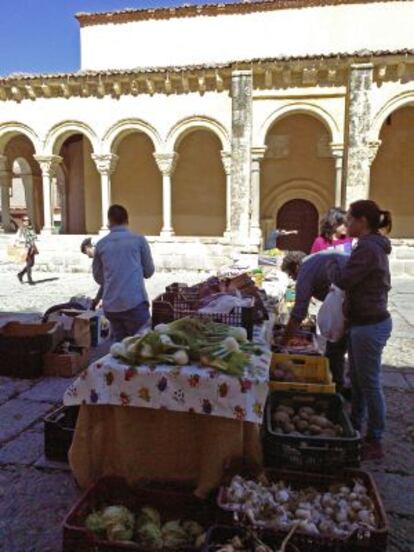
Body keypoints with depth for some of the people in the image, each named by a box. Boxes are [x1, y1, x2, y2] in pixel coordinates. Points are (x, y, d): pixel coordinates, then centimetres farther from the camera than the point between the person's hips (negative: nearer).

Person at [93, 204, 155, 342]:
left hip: (110, 306, 4)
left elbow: (98, 278, 17)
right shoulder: (139, 240, 2)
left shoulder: (100, 244, 9)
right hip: (135, 303, -3)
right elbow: (149, 271, 9)